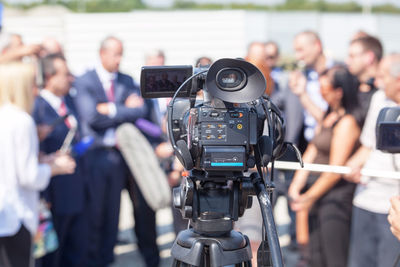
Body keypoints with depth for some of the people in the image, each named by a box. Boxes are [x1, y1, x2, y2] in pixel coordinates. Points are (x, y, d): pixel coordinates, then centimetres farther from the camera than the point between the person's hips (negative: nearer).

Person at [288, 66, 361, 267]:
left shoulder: (346, 122, -18)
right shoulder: (328, 115, 12)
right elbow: (311, 152, 12)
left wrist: (309, 197, -8)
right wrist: (296, 186, 2)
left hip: (336, 196, -9)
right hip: (317, 193, 9)